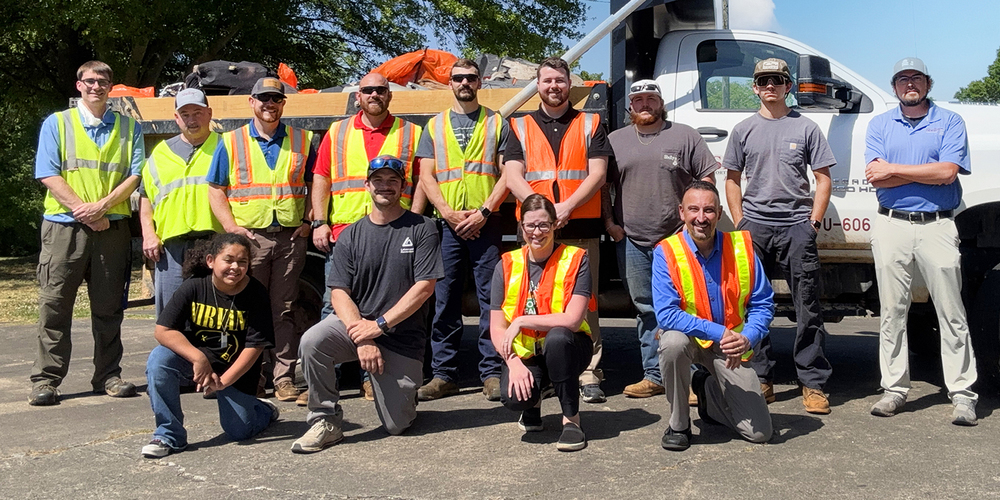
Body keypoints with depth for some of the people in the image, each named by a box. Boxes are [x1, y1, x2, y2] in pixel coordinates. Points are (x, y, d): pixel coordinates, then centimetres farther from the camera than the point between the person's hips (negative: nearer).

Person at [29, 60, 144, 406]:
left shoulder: (128, 128, 13)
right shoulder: (57, 124, 9)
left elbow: (135, 174, 3)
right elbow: (48, 175, 0)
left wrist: (102, 205, -11)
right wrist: (83, 210, -11)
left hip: (112, 228, 1)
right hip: (64, 225, -1)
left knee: (109, 307, 6)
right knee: (54, 306, -2)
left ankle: (108, 375, 13)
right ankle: (45, 379, 3)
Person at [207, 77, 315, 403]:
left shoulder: (301, 141, 13)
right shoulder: (231, 142, 9)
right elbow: (216, 190, 9)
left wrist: (309, 221, 3)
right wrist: (231, 226, -4)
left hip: (290, 238, 1)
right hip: (249, 237, -1)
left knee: (284, 310, 2)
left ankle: (284, 378, 6)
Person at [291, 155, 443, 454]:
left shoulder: (422, 229, -1)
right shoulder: (351, 236, 6)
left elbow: (425, 287, -10)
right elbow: (339, 293, -2)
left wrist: (379, 324, -17)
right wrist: (361, 336, -18)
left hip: (403, 338, -2)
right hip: (355, 324, 2)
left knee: (396, 426, -6)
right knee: (312, 342, -30)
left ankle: (403, 390, 30)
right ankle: (326, 421, -11)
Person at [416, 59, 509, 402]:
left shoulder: (496, 123, 11)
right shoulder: (435, 126, 15)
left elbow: (508, 172, 3)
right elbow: (426, 176, 8)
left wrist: (484, 211, -10)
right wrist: (448, 213, -7)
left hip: (486, 223, -1)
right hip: (447, 224, 2)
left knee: (491, 299, -3)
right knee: (445, 301, 2)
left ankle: (492, 373, 3)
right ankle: (443, 374, 8)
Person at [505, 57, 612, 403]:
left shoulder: (590, 125, 13)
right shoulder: (520, 127, 15)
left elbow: (597, 174, 2)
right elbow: (512, 176, 4)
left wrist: (566, 207, -12)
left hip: (581, 228, -1)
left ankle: (589, 374, 0)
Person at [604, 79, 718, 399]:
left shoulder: (684, 136, 7)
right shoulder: (615, 140, 13)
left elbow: (707, 178, 5)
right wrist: (609, 221, 4)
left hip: (677, 240, -3)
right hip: (630, 241, 3)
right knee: (645, 309, 8)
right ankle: (654, 376, 15)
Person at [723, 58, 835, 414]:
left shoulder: (805, 128, 7)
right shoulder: (743, 130, 13)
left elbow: (823, 178, 7)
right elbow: (732, 179, 16)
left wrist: (814, 222, -2)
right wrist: (740, 223, 6)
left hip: (797, 227, -2)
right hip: (755, 226, 2)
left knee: (808, 308, -2)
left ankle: (813, 384, 4)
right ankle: (761, 380, 13)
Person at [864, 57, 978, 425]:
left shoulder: (950, 123, 7)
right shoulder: (879, 125, 12)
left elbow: (948, 172, -10)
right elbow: (875, 177, -3)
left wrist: (894, 169, -8)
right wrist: (928, 172, -8)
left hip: (937, 226, -2)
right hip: (891, 226, 2)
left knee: (951, 313, -1)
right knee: (892, 312, 4)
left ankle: (962, 393, 4)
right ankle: (894, 388, 12)